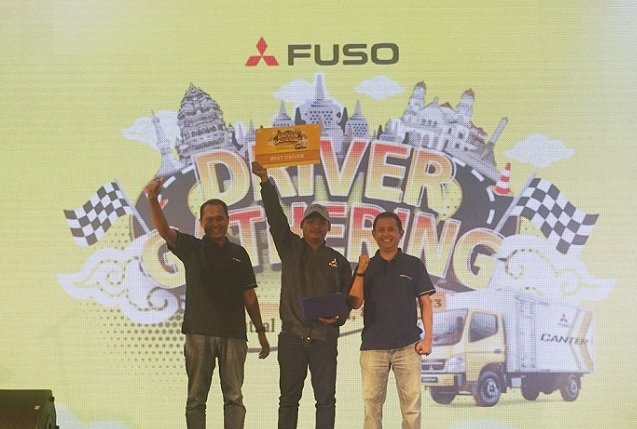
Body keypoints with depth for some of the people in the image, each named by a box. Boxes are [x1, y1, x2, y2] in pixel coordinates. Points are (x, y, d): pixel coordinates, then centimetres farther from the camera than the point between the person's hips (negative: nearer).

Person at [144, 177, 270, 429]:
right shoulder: (191, 248, 5)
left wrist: (261, 331, 11)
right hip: (199, 333, -2)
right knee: (196, 398, 3)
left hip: (234, 334, 2)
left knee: (234, 397, 1)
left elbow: (249, 295, 14)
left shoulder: (238, 253, 12)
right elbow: (164, 230, -12)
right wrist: (153, 200, -29)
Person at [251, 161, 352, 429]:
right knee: (289, 398, 3)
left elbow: (348, 298, 11)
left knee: (326, 399, 1)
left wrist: (338, 317, -11)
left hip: (324, 338, 0)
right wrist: (265, 182, -16)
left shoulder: (338, 261, 10)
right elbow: (275, 216, -4)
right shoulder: (290, 248, 8)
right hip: (292, 336, 0)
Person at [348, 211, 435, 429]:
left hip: (407, 345, -1)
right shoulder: (366, 266, 9)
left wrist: (428, 337, -3)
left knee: (412, 403, -1)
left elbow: (425, 302, 5)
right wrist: (360, 272, -12)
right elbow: (355, 303, 0)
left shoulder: (414, 265, 5)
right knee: (372, 403, 4)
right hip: (373, 346, 1)